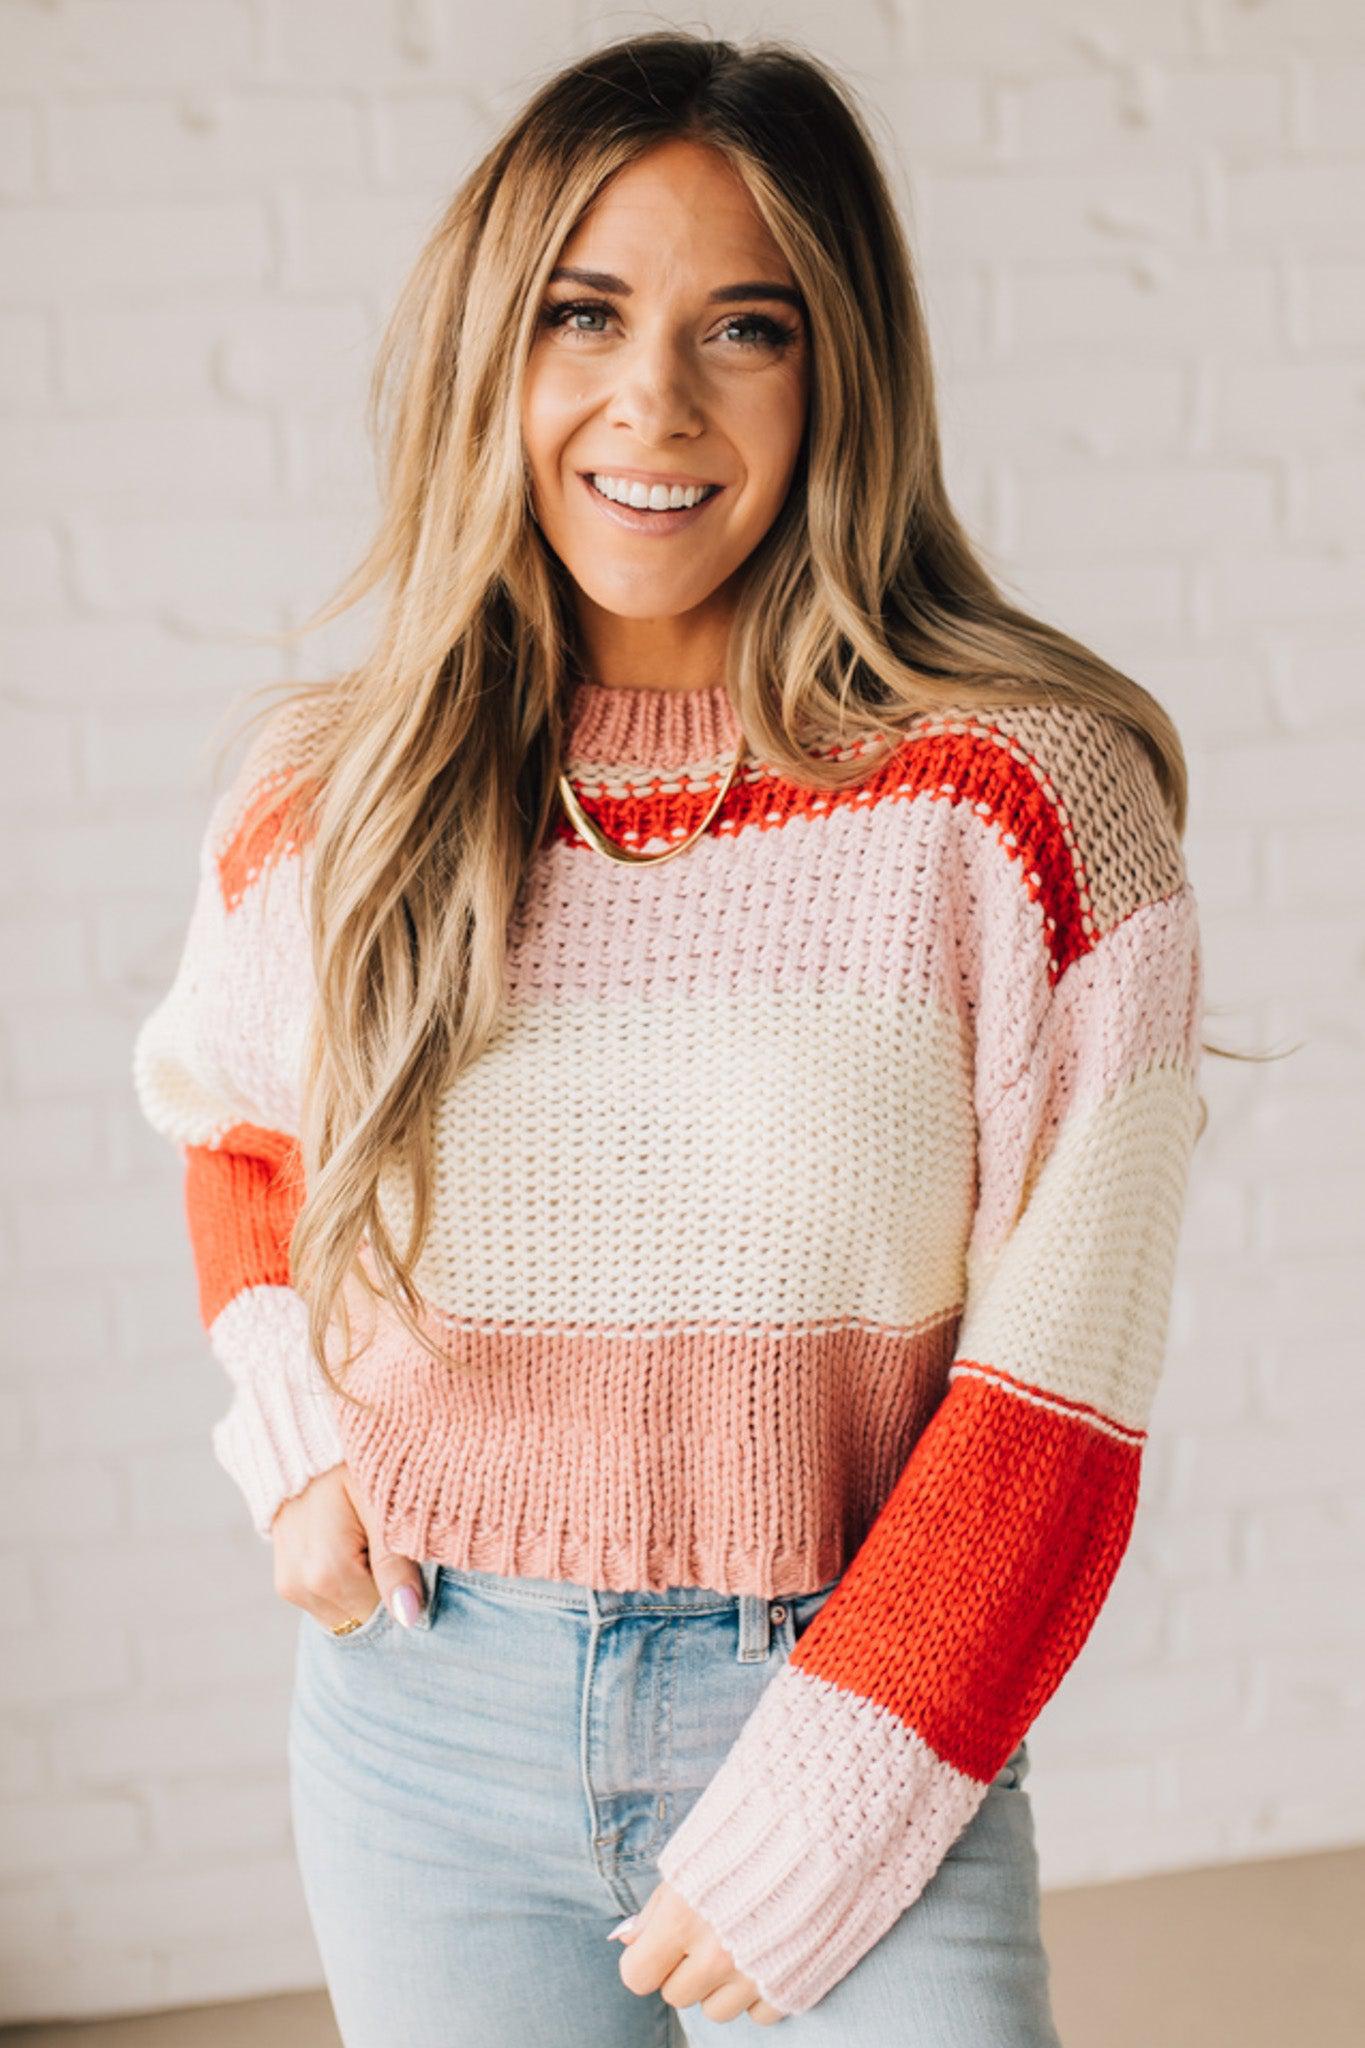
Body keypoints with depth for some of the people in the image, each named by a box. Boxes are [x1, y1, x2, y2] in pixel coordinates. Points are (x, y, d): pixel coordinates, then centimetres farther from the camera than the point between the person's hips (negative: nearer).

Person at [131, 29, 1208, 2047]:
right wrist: (294, 1437, 0)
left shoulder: (1024, 799, -12)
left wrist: (822, 1811, -13)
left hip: (859, 1712, -2)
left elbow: (1058, 1386, -10)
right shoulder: (320, 812, -3)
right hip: (427, 1728, 3)